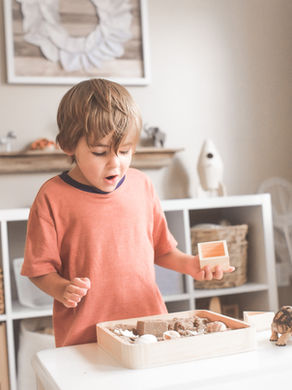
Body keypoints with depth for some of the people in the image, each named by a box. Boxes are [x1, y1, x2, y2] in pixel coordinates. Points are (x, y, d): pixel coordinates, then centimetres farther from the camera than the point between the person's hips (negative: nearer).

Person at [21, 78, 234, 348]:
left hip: (149, 322, 2)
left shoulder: (141, 185, 7)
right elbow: (41, 268, -1)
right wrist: (62, 289, -19)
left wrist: (189, 264, 1)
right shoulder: (53, 197, -5)